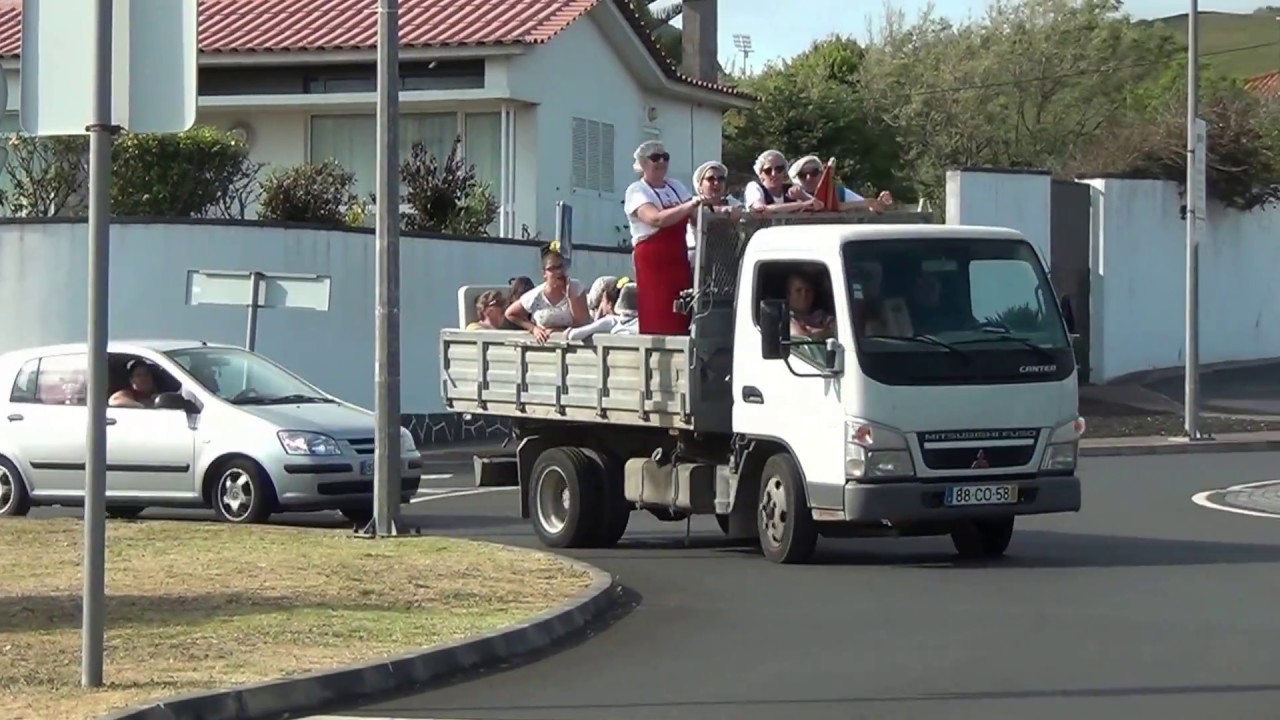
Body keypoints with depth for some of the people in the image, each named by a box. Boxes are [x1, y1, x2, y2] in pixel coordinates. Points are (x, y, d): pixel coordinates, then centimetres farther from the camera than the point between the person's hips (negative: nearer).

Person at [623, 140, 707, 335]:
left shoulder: (676, 186, 16)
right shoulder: (636, 191, -5)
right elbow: (656, 218, -22)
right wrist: (689, 205, -32)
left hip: (678, 260, 6)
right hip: (653, 262, -6)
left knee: (682, 320, 1)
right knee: (658, 320, -11)